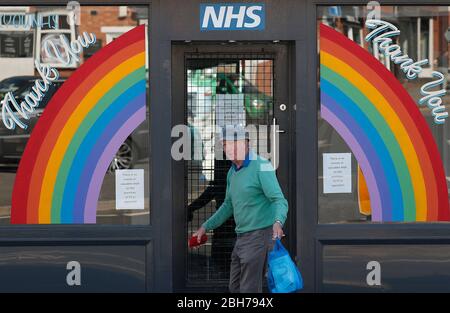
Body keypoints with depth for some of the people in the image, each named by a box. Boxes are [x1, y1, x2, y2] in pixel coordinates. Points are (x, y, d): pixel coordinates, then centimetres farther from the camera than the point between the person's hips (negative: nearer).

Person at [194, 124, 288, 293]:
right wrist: (205, 227, 23)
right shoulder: (232, 172, 12)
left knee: (249, 289, -7)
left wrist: (278, 222, -42)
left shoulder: (261, 166, -14)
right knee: (234, 287, 16)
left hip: (259, 235, -9)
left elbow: (279, 200, -23)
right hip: (241, 238, 9)